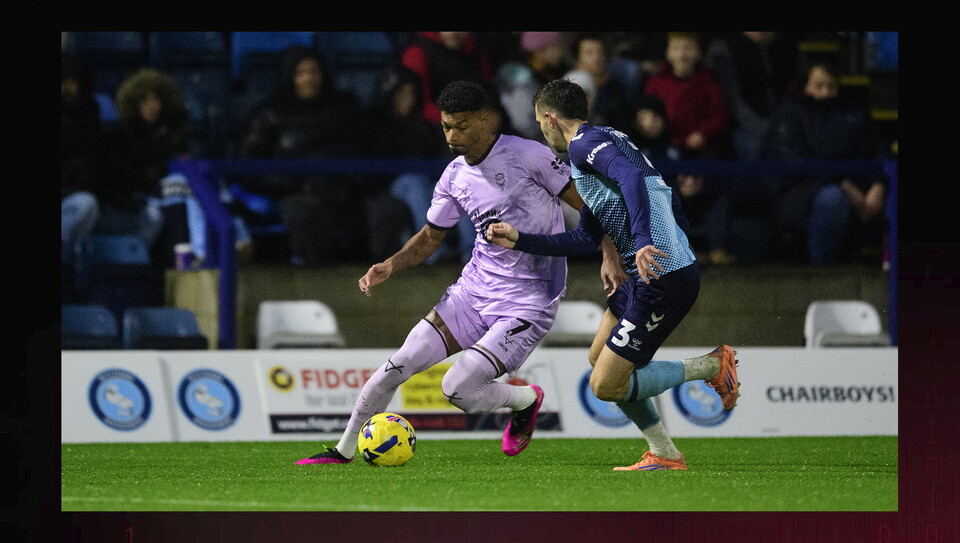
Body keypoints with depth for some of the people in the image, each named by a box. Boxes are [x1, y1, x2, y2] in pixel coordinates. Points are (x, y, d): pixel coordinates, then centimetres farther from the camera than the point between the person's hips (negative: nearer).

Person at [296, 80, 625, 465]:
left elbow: (587, 204, -8)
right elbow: (430, 238, 18)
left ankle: (526, 400, 14)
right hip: (475, 288, 6)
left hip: (527, 304, -6)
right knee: (401, 363, -6)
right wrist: (391, 266, 0)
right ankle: (345, 449, 9)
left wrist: (609, 256, -20)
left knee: (457, 388, -17)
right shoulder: (455, 177, 6)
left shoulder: (527, 155, -13)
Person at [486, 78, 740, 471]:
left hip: (663, 278, -10)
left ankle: (711, 367, 2)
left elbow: (631, 175, -30)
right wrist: (521, 240, 29)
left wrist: (644, 241, -38)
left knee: (606, 385, -6)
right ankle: (663, 454, 19)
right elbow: (586, 239, 26)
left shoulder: (585, 143, -8)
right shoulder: (611, 139, 23)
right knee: (600, 358, 21)